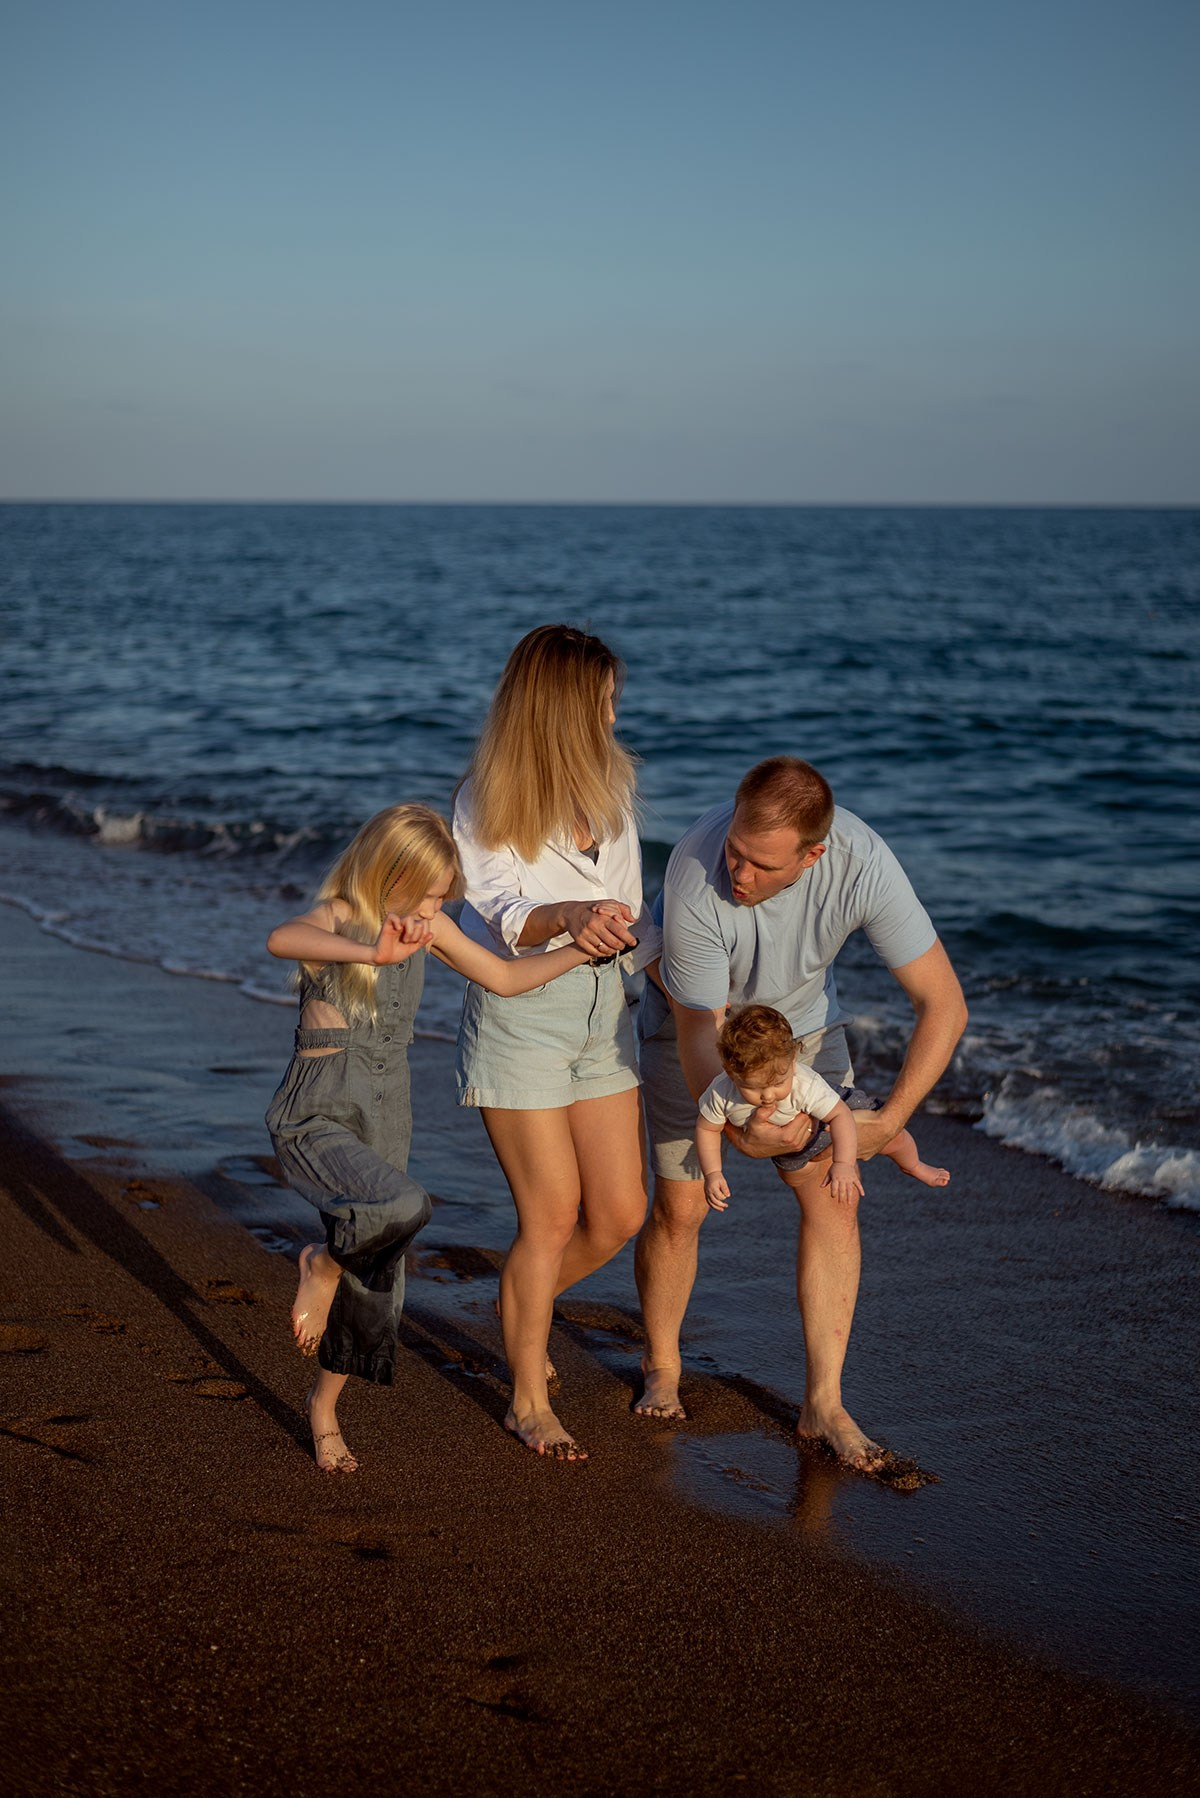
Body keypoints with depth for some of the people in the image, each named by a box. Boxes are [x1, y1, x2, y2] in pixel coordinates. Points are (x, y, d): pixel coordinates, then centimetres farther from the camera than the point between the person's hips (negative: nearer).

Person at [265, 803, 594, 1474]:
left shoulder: (428, 925, 5)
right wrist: (374, 953, -52)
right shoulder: (336, 918, -15)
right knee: (402, 1204, -36)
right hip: (318, 1118, -7)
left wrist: (587, 948, 7)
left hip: (386, 1119, 7)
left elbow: (505, 977, 16)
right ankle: (325, 1262, -4)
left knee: (374, 1291, 11)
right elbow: (281, 939, -40)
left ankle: (325, 1406, 36)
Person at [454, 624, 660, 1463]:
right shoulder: (487, 801, -11)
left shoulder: (611, 784, 6)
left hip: (602, 1013, 6)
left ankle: (520, 1309, 34)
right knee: (553, 1216, -2)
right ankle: (529, 1401, 16)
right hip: (520, 1014, -6)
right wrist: (570, 916, -43)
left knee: (622, 1212, 5)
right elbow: (502, 917, -24)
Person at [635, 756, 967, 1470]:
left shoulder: (863, 863, -35)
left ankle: (824, 1402, 3)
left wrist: (891, 1119, -33)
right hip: (696, 1025, -2)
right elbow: (700, 1038, -29)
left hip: (804, 1023, 2)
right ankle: (662, 1370, 23)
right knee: (681, 1206, -3)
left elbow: (944, 1003, -28)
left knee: (832, 1197, -7)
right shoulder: (696, 879, -39)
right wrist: (739, 1128, -44)